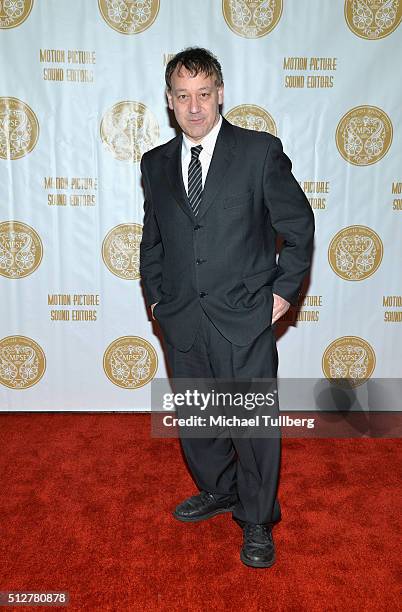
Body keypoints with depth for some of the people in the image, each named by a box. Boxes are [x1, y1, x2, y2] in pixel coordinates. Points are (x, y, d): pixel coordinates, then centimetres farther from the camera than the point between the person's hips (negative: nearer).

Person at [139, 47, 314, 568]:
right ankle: (217, 491, 44)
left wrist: (283, 291, -4)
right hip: (181, 322, 5)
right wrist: (155, 296, 10)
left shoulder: (261, 151, -4)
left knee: (255, 423, 5)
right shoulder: (156, 163, 9)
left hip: (245, 318, -4)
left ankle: (258, 521, 29)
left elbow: (299, 226, 0)